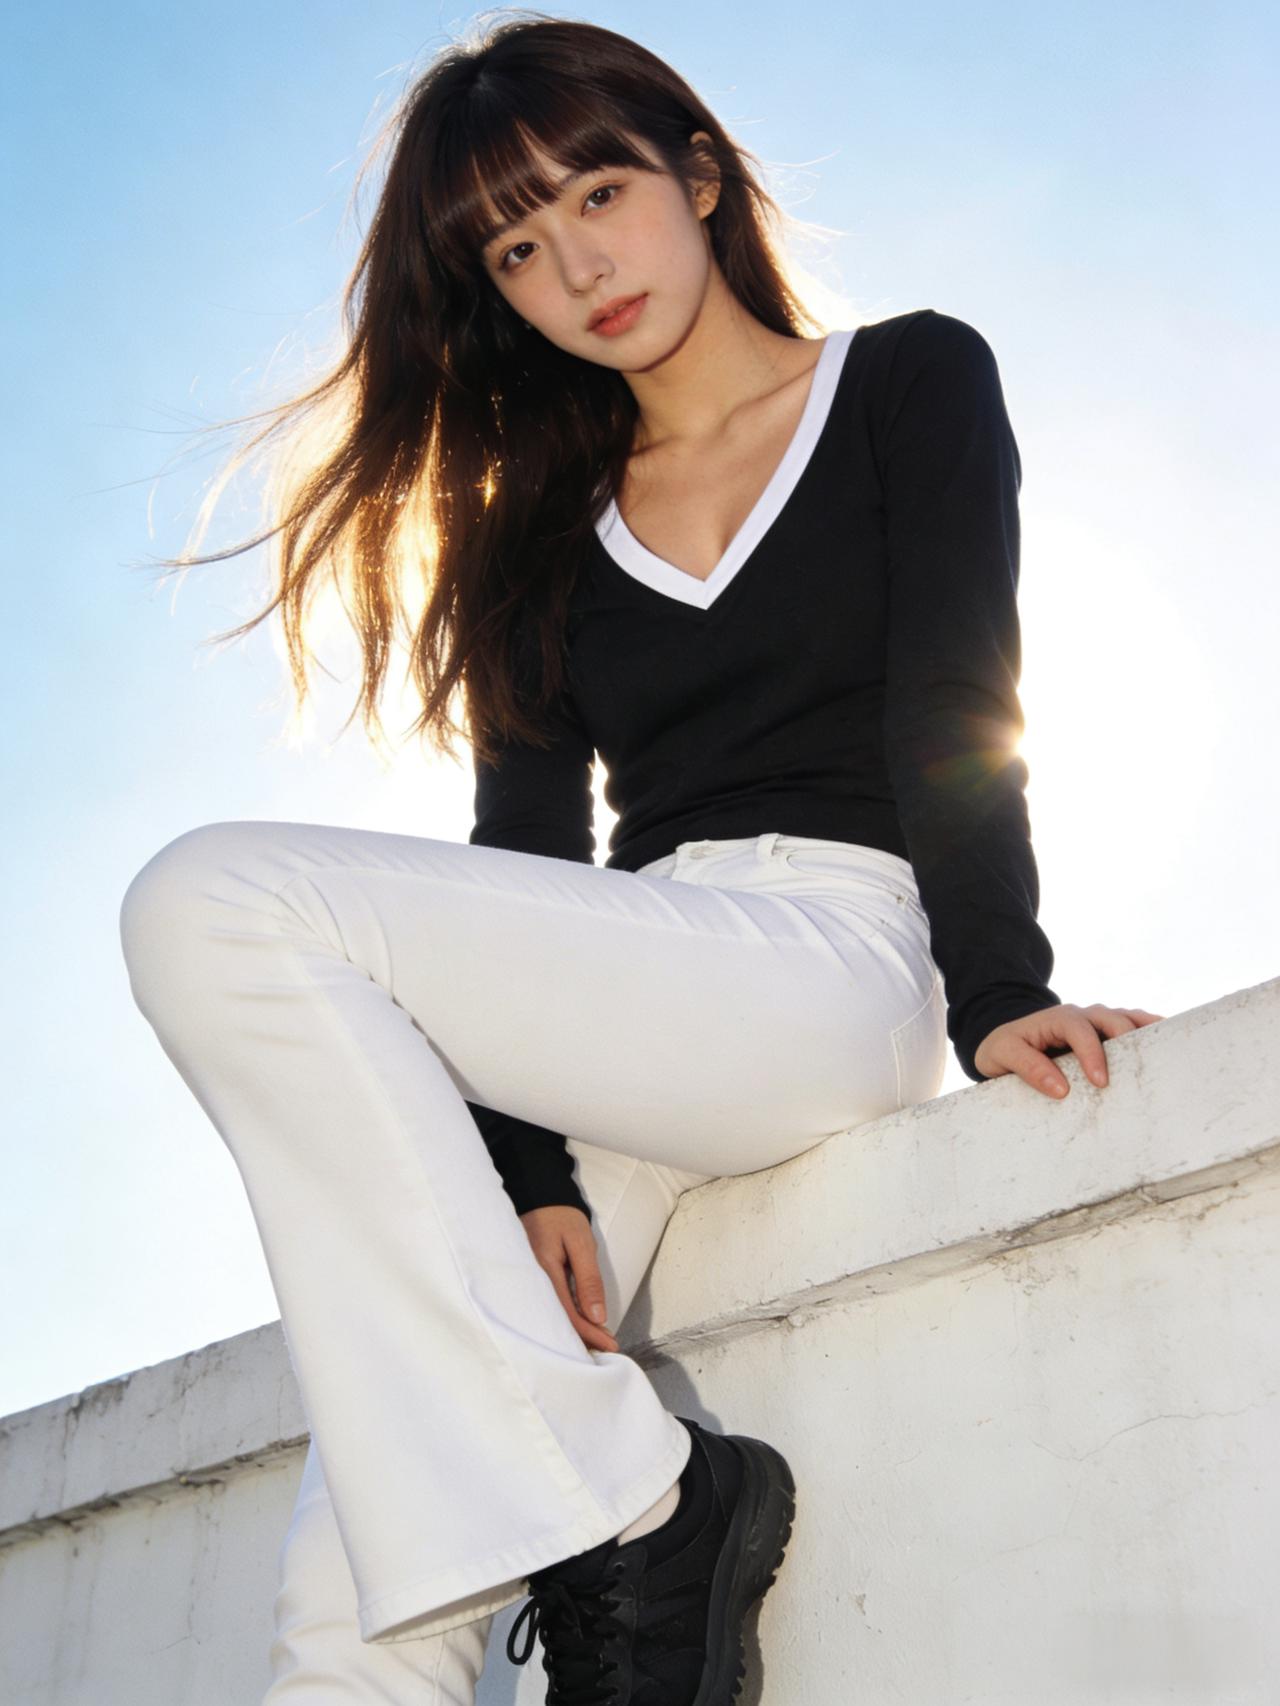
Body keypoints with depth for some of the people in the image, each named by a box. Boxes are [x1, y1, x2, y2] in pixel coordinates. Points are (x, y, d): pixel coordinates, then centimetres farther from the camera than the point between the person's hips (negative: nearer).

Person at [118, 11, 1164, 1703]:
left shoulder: (914, 385, 13)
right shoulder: (547, 531, 21)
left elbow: (955, 712, -1)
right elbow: (530, 857, 9)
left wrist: (997, 991, -16)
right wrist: (528, 1167, -5)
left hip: (836, 967, -4)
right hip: (616, 1027, 5)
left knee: (219, 904, -24)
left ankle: (609, 1505, -22)